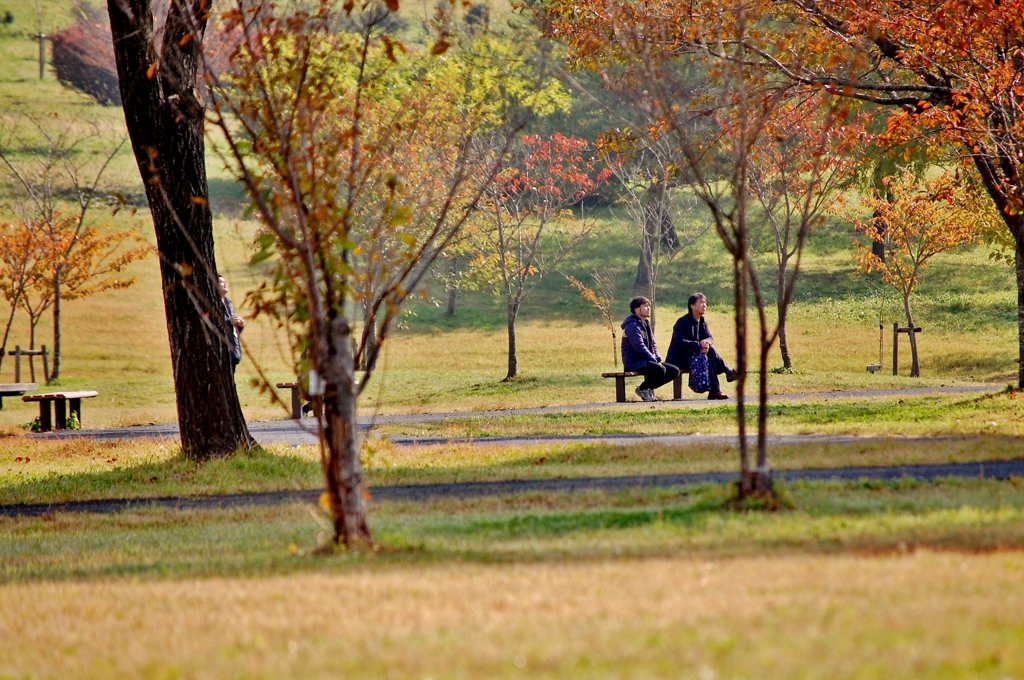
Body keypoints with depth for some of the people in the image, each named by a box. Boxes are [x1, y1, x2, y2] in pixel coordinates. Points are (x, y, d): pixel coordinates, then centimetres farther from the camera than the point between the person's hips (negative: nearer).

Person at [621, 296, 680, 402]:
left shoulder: (646, 324, 18)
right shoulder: (632, 326, -14)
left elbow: (653, 345, 21)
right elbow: (639, 347, -21)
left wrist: (659, 359, 4)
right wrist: (655, 361, -17)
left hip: (648, 360, 10)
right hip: (635, 362, -10)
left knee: (674, 371, 0)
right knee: (660, 370, -33)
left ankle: (649, 388, 8)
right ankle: (642, 389, -8)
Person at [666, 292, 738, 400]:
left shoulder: (702, 322, 11)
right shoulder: (682, 322, -13)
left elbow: (710, 338, 2)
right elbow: (679, 342, -24)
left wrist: (707, 342, -24)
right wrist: (699, 345, -31)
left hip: (693, 356, 7)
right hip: (679, 358, -7)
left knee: (711, 361, -26)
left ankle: (714, 391, -28)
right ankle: (728, 372, -21)